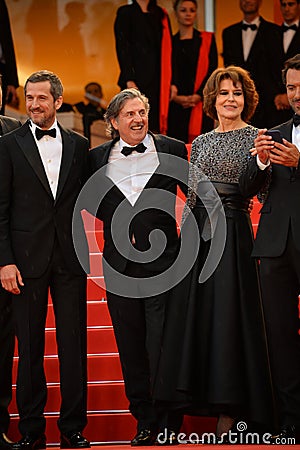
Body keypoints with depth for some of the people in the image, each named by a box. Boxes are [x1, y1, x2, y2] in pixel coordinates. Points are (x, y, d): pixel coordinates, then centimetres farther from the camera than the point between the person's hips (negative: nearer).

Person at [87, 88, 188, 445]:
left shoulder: (172, 150, 2)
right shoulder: (98, 157, 8)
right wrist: (120, 226, 3)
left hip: (162, 262, -3)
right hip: (120, 265, 3)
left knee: (163, 346, -2)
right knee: (130, 346, 8)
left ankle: (168, 424, 8)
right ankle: (144, 420, 20)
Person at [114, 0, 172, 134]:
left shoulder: (161, 15, 18)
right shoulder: (125, 13, 4)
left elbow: (168, 50, 15)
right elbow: (122, 48, -4)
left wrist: (172, 82, 6)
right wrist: (129, 80, -14)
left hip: (158, 81, 5)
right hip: (137, 81, -5)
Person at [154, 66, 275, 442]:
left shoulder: (256, 138, 2)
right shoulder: (201, 143, 15)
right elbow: (192, 195, 16)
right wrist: (185, 234, 10)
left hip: (231, 231, -5)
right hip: (197, 229, 5)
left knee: (227, 314, -6)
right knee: (193, 312, 3)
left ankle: (229, 418, 0)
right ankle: (203, 398, 14)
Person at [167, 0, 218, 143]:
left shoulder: (207, 39, 10)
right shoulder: (170, 42, 12)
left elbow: (212, 71, 2)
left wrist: (198, 95, -11)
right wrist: (175, 96, -12)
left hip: (200, 103, -1)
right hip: (176, 106, 1)